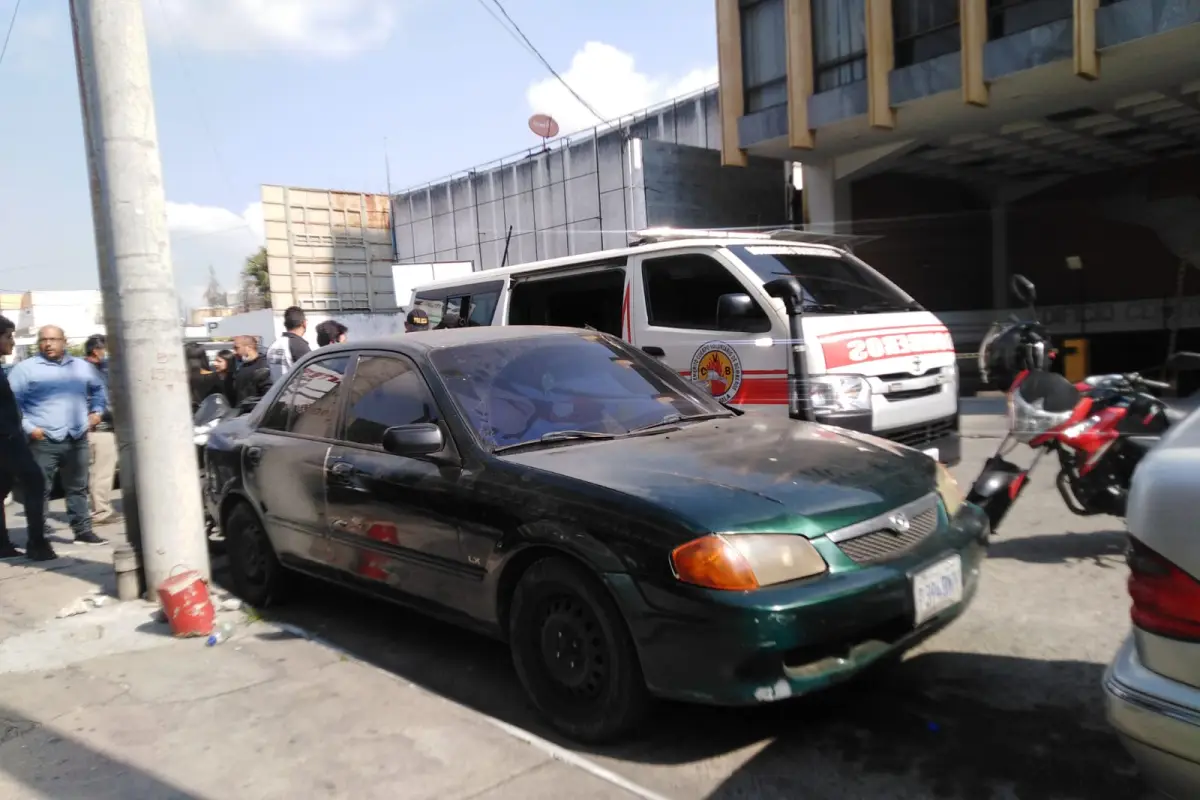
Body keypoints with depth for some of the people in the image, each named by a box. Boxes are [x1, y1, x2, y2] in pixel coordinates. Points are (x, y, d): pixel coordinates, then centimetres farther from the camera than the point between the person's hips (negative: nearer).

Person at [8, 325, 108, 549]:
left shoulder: (82, 366, 14)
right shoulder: (24, 368, -1)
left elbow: (98, 389, 30)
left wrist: (97, 411, 15)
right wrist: (28, 427, -13)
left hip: (77, 439, 4)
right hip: (43, 441, -4)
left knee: (78, 488, 13)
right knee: (40, 490, -4)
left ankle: (82, 530, 22)